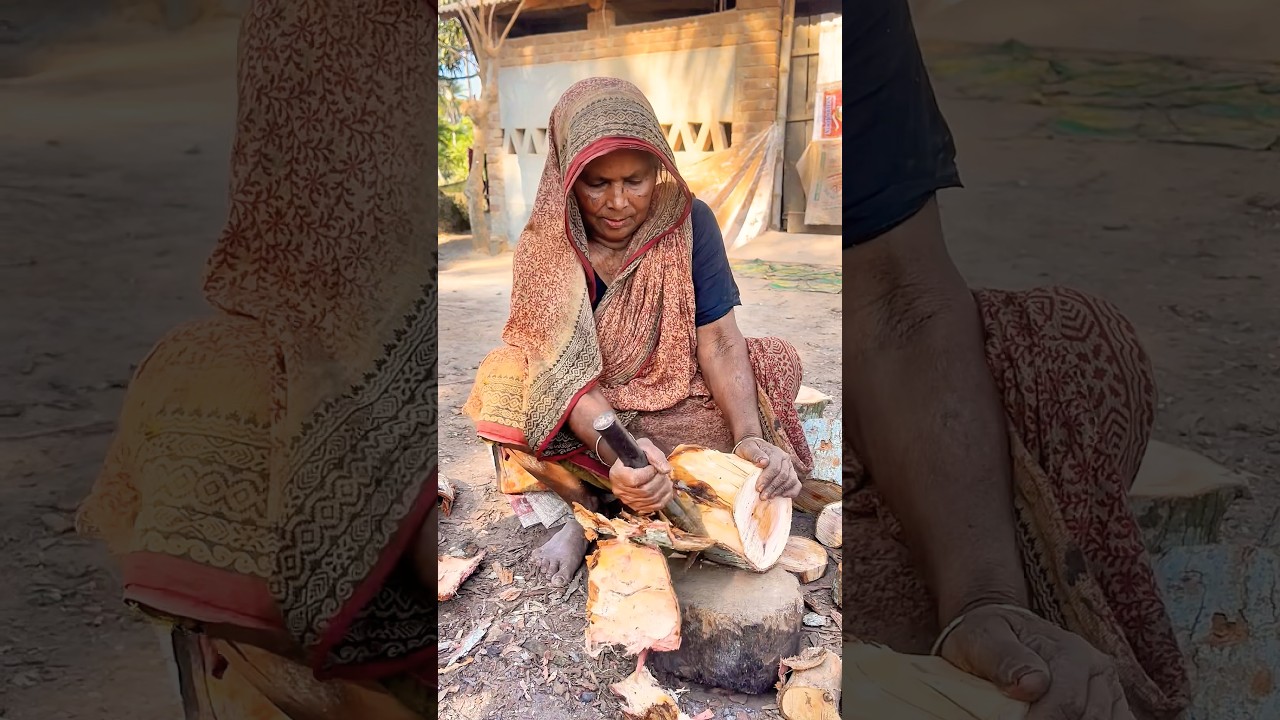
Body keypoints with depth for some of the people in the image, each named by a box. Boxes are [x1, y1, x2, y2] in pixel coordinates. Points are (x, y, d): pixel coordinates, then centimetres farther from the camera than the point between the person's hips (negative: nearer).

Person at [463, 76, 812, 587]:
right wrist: (617, 451, -45)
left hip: (676, 393, 3)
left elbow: (719, 342, -16)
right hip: (585, 413, -2)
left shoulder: (689, 223, -12)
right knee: (502, 384, -29)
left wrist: (750, 437, -35)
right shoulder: (544, 249, -15)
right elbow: (566, 374, -24)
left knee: (777, 362, -24)